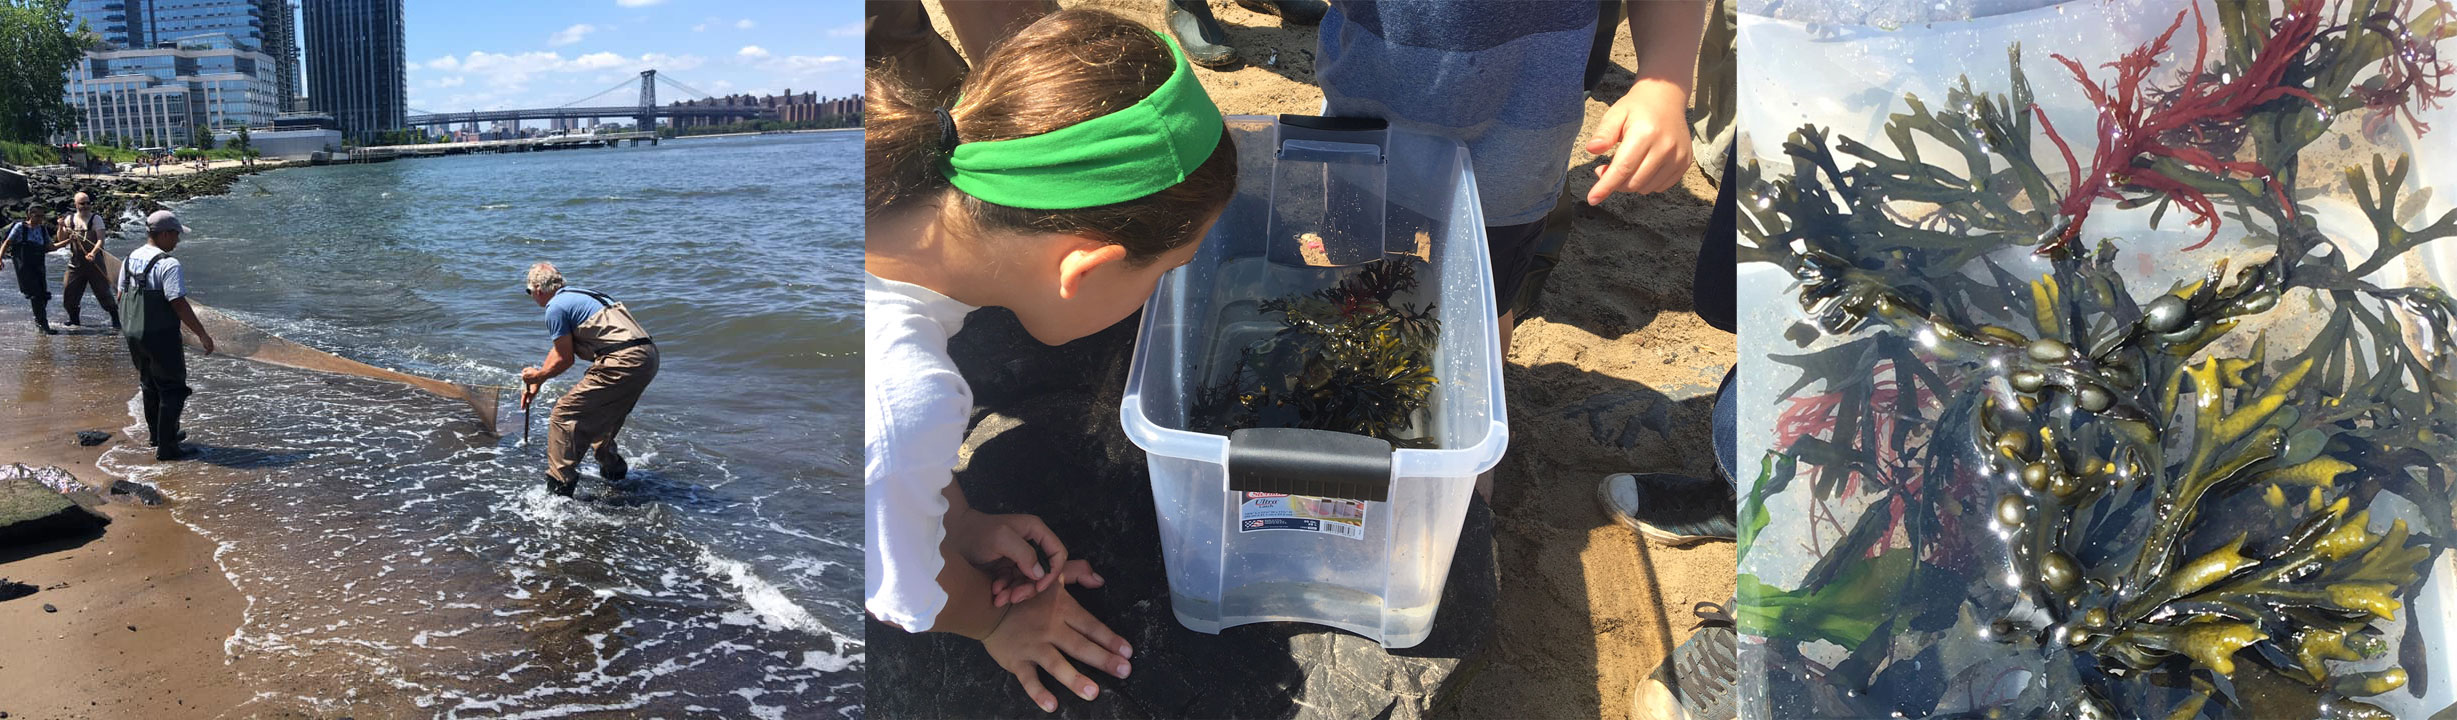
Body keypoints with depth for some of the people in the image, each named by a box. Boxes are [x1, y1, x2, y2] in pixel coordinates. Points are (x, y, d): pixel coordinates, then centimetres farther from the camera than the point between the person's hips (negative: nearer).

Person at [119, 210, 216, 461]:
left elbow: (121, 297, 16)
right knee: (173, 389, 0)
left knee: (150, 385, 24)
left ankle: (156, 434, 39)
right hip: (161, 337, -9)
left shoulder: (130, 259, 8)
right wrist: (202, 334, -18)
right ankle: (166, 447, 1)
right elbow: (179, 304, -23)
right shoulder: (167, 264, -20)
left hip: (133, 335, 9)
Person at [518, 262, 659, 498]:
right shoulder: (577, 296, 28)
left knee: (565, 415, -2)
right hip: (648, 357, 9)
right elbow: (559, 349, 37)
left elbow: (564, 359, 2)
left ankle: (559, 488, -3)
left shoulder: (556, 308, -2)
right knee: (600, 415, 30)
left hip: (623, 362, -9)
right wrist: (535, 383, 42)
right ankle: (613, 470, 44)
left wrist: (537, 376, 19)